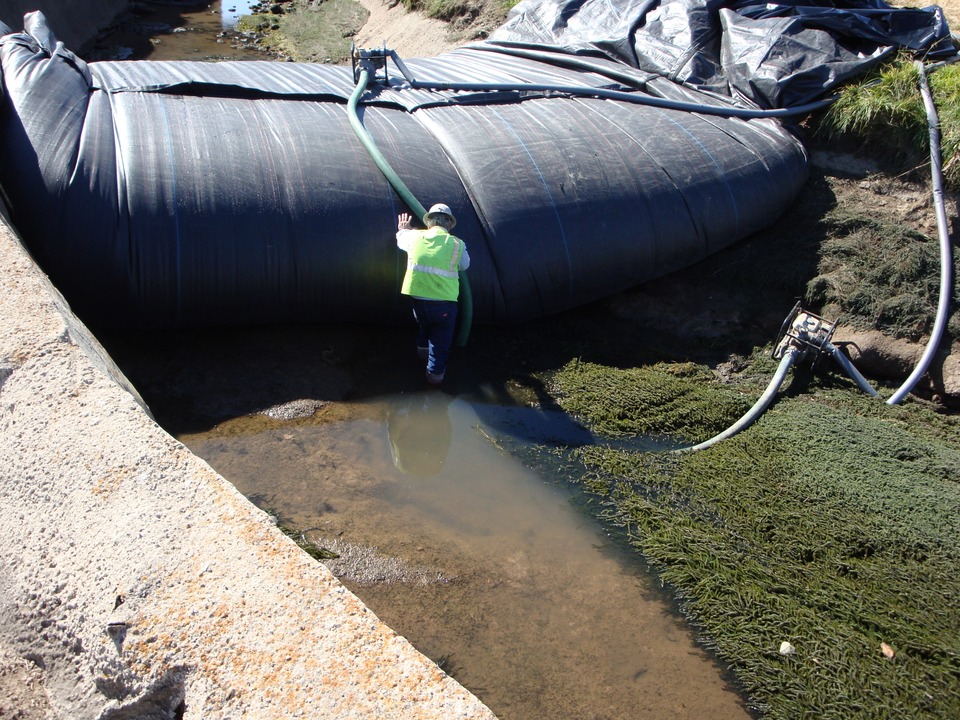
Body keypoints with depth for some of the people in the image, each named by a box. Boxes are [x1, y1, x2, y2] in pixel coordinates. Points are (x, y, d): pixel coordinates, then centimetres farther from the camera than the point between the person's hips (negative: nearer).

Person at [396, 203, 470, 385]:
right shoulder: (457, 244, -5)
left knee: (424, 324, 34)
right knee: (441, 340, 14)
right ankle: (435, 372, 18)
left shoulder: (415, 237, 1)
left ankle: (423, 349, 50)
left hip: (418, 299, 3)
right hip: (444, 303, -3)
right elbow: (464, 265, 14)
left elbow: (401, 240, 25)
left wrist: (402, 229, 46)